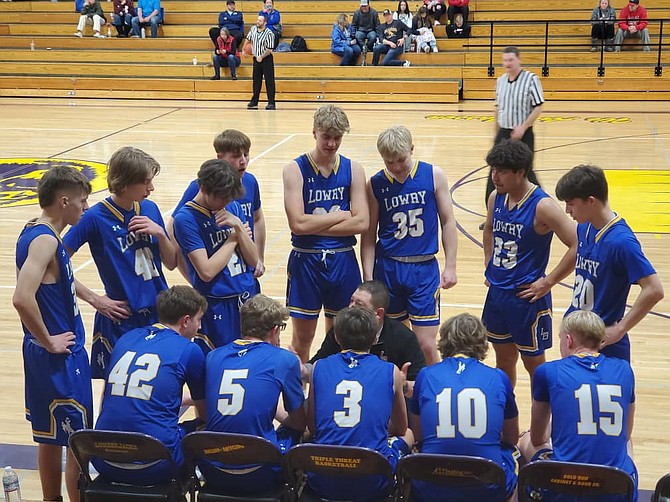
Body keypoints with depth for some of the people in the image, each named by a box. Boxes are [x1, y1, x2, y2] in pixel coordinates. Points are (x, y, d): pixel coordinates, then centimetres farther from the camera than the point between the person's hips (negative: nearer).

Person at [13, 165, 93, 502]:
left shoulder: (34, 233, 8)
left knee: (51, 438, 19)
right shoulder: (44, 241, -21)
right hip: (61, 359, -10)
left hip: (45, 355, 10)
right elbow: (22, 299, -33)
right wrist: (49, 342, -21)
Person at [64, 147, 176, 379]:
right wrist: (95, 299, -12)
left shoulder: (150, 209, 4)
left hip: (158, 313, 5)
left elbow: (171, 263, 9)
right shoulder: (96, 218, -12)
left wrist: (160, 233, -9)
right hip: (121, 319, -5)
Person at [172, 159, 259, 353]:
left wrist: (238, 226, -11)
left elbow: (253, 260, 4)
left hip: (247, 297, 6)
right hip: (216, 306, -6)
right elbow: (207, 271, -19)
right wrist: (233, 239, -8)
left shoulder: (233, 207, 7)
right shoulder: (186, 218, -12)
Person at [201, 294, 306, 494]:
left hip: (213, 473, 4)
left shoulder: (213, 356, 6)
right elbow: (299, 423, 6)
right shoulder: (284, 359, -4)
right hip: (259, 476, -4)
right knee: (293, 433, 24)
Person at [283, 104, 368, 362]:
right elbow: (298, 223, -18)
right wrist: (340, 215, -9)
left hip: (343, 261, 2)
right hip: (305, 261, -2)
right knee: (302, 340, 8)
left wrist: (315, 226, -13)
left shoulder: (352, 169, 0)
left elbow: (361, 223, -10)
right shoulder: (295, 169, -7)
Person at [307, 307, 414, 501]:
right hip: (372, 485, -1)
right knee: (407, 435, 28)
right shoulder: (391, 372, 2)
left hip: (322, 483, 2)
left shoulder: (318, 368, 5)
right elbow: (400, 428, 18)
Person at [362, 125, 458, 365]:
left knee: (426, 345, -3)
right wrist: (368, 277, -1)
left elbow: (447, 222, 4)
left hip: (424, 268, -1)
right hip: (387, 269, 1)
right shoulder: (375, 184, 0)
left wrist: (450, 266, -1)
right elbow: (369, 234, 4)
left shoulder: (434, 176, -2)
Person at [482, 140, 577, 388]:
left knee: (533, 363, 8)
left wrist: (547, 282, -19)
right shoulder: (496, 198, 1)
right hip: (496, 292, 6)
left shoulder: (542, 206, -20)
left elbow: (578, 246, -23)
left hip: (527, 297, -6)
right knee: (503, 359, 20)